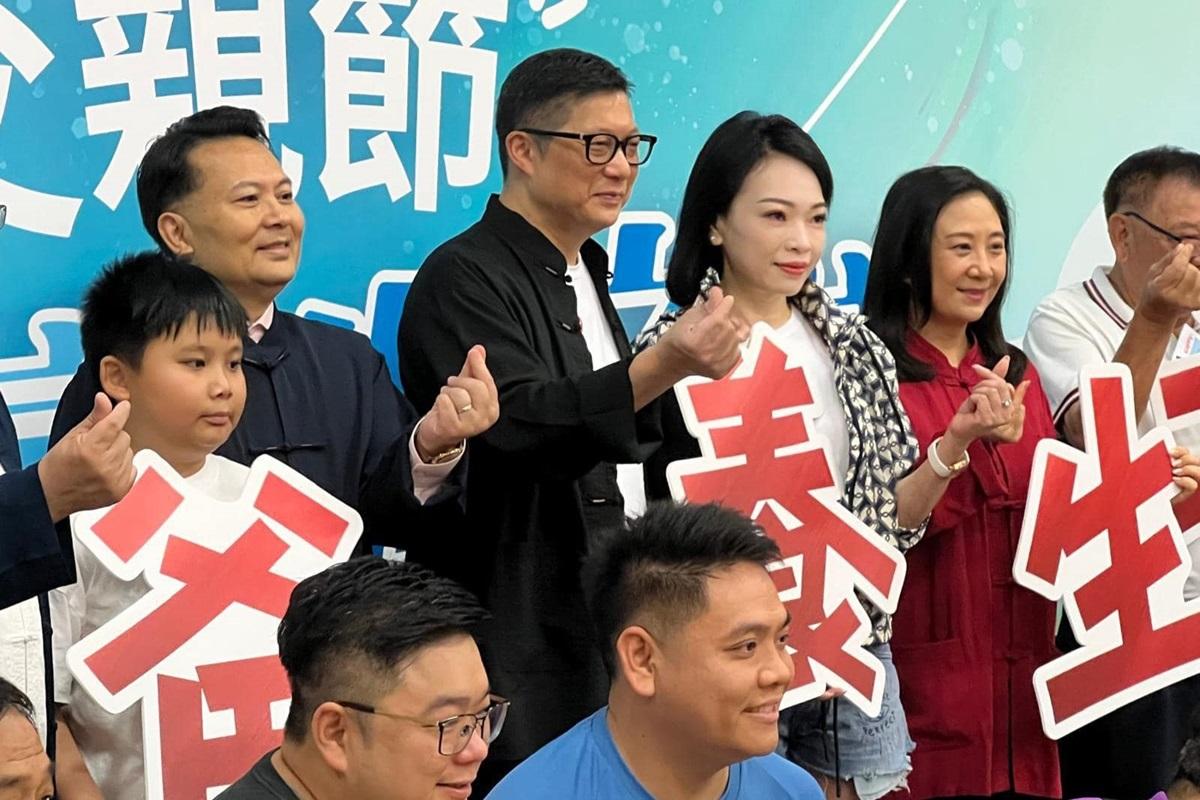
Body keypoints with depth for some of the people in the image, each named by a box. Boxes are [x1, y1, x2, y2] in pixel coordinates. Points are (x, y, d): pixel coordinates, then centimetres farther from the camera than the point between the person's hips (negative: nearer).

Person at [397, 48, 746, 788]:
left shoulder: (584, 277, 17)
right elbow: (520, 425, -26)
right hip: (523, 639, -9)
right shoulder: (464, 280, -12)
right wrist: (667, 365, -36)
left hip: (611, 628, 9)